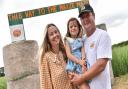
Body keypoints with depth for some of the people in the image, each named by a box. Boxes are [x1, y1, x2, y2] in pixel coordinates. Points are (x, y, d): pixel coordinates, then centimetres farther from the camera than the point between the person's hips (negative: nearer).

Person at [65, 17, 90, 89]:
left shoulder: (81, 40, 16)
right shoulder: (67, 40, 8)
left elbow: (83, 52, 2)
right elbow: (69, 55, -4)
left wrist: (83, 63, -17)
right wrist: (79, 61, -18)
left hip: (81, 65, 4)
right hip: (73, 67, -3)